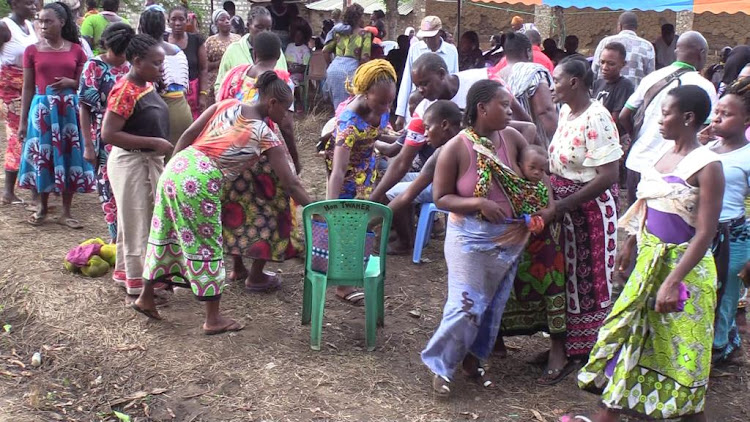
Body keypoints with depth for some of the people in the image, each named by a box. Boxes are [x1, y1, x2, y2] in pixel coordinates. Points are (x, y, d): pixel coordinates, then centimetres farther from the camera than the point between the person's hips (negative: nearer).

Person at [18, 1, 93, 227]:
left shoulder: (76, 50, 3)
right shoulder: (32, 51, 2)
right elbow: (27, 88, 4)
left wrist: (70, 83, -14)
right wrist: (23, 121, 2)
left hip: (69, 108, 0)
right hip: (42, 108, 0)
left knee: (68, 156, 3)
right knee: (42, 157, 6)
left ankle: (66, 212, 14)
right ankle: (42, 207, 23)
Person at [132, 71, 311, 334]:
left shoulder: (228, 105, 12)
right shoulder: (266, 137, -2)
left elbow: (189, 134, 10)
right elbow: (291, 184, -2)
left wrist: (173, 167, 18)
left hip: (177, 167, 7)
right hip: (200, 182, -7)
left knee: (165, 234, 20)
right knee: (207, 245, 5)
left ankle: (146, 297, 35)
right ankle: (213, 319, 14)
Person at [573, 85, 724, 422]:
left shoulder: (707, 166, -18)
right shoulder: (664, 151, 5)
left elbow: (705, 233, -22)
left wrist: (672, 281, -27)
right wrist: (630, 245, 21)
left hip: (682, 265, -8)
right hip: (648, 260, 8)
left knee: (681, 349, 4)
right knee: (631, 334, 14)